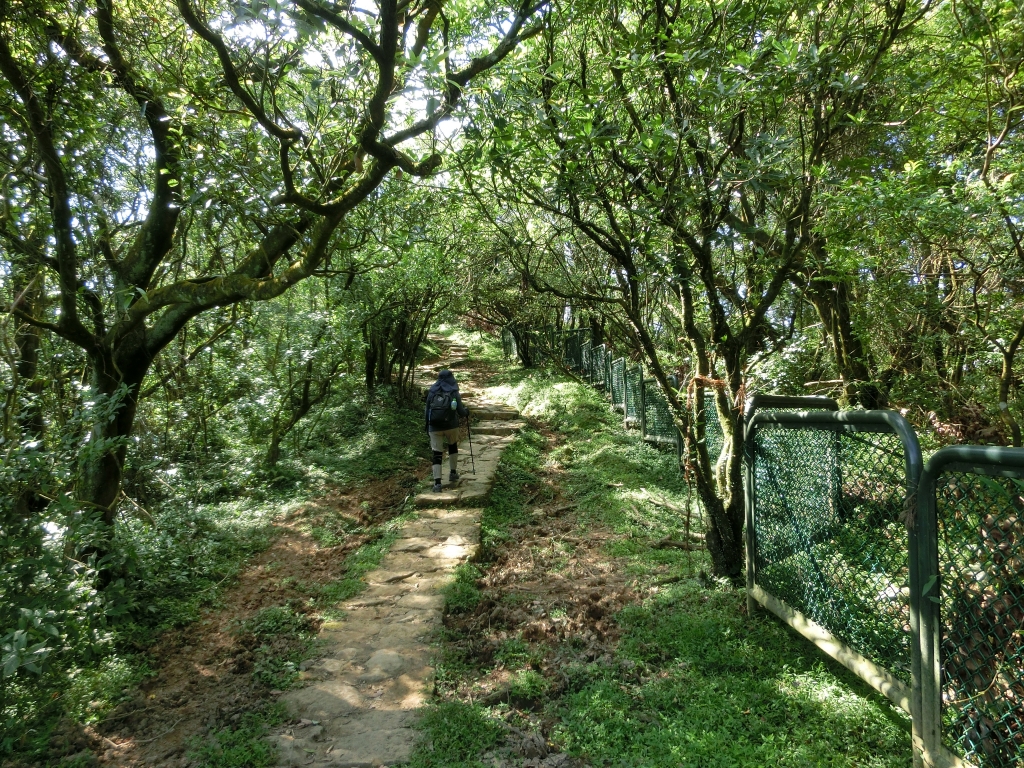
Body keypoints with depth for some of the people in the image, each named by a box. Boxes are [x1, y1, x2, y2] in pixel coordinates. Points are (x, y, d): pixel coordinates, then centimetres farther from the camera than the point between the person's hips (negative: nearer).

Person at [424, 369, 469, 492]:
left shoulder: (431, 392, 2)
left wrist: (428, 425, 18)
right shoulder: (454, 393, -3)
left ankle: (437, 482, -7)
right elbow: (461, 412, -4)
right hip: (451, 425, 0)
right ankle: (453, 473, 32)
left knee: (437, 453, 2)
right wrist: (466, 411, 18)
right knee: (453, 446, 27)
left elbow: (427, 411, 5)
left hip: (435, 427, 0)